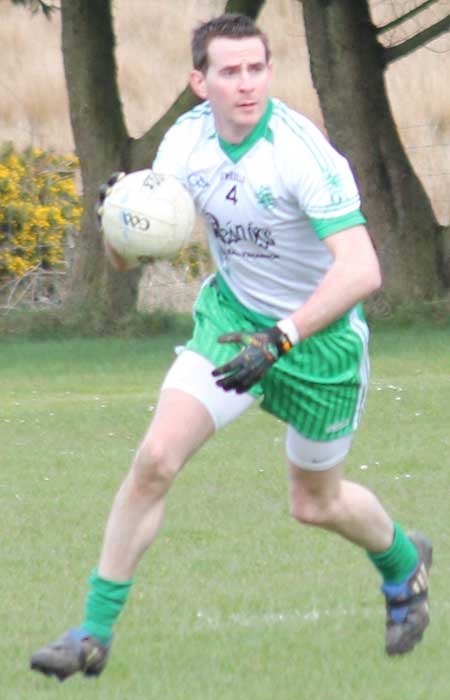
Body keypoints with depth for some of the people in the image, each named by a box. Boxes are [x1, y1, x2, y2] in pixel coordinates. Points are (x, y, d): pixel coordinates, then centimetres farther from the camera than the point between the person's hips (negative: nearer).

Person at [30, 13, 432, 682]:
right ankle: (95, 631, -6)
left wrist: (279, 341, -42)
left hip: (321, 332, -4)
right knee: (156, 457, -15)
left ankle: (403, 562, 46)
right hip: (233, 316, 4)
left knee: (316, 503, 12)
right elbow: (126, 255, -3)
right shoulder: (186, 139, -10)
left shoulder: (302, 151, -29)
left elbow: (361, 269, -36)